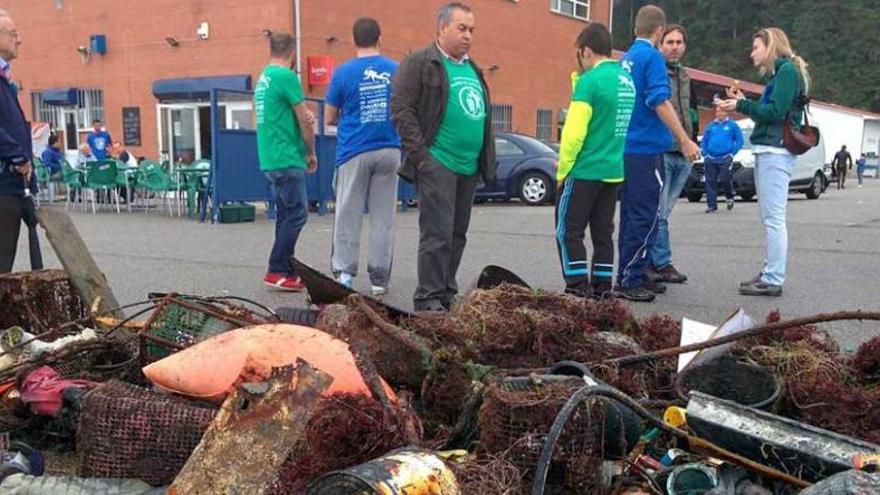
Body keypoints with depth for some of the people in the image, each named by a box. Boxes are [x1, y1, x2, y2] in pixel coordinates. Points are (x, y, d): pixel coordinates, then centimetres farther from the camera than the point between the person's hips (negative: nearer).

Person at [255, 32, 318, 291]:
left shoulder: (263, 79, 16)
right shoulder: (286, 76, -11)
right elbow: (304, 120, -8)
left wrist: (306, 116, -1)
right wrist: (312, 153, 5)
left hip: (271, 160, 9)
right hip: (287, 158, -9)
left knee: (286, 214, 12)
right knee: (297, 213, -6)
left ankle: (286, 271, 15)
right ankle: (276, 271, -6)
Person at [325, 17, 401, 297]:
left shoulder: (343, 73, -3)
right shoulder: (396, 71, 2)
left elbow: (330, 118, 3)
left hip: (354, 152, -2)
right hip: (389, 151, 2)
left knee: (348, 215, 6)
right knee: (383, 217, 6)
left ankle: (343, 272, 1)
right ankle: (380, 279, 9)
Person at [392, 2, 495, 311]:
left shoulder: (473, 70, 21)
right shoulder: (419, 63, -2)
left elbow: (484, 116, 25)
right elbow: (401, 109, -10)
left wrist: (488, 161, 17)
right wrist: (420, 155, -16)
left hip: (469, 169, 8)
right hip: (437, 165, -7)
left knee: (457, 236, 11)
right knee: (438, 234, -9)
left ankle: (446, 295, 20)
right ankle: (428, 301, -3)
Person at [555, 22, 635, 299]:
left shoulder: (590, 80, -15)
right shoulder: (627, 80, 9)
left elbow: (574, 131, -18)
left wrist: (562, 170, -7)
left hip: (586, 170, -8)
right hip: (615, 171, 8)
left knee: (568, 231, 2)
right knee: (603, 231, 13)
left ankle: (578, 288, 1)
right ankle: (602, 288, 17)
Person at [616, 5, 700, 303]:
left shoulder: (627, 58, 16)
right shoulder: (652, 56, -10)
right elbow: (660, 102, -19)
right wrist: (685, 141, -18)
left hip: (627, 149, 9)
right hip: (647, 148, -9)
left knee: (632, 215, 13)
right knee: (644, 218, -5)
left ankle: (631, 275, 19)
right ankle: (629, 281, -4)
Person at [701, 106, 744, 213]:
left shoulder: (732, 125, 5)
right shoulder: (711, 126, 14)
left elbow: (739, 140, 2)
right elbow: (704, 141, 15)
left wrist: (732, 153, -7)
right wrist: (705, 154, 3)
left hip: (725, 158, -3)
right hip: (711, 159, 3)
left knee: (725, 179, -10)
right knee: (710, 181, -1)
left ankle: (730, 196, 20)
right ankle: (711, 205, 4)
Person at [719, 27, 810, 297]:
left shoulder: (788, 69, -7)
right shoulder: (778, 73, 21)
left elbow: (776, 112, -16)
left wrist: (741, 105, -10)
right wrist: (743, 102, 12)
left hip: (776, 152, -10)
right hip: (767, 152, 10)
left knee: (774, 218, -10)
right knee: (770, 218, 11)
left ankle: (773, 280, -9)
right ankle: (769, 273, 16)